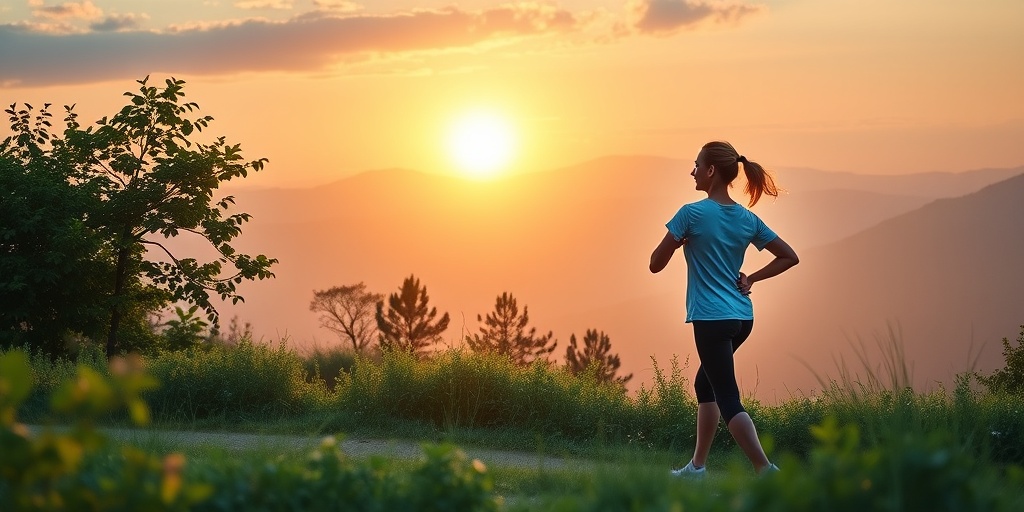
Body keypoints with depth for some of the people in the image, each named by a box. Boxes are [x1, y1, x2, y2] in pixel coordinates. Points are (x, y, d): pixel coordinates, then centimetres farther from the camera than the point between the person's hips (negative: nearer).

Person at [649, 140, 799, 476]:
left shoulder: (692, 214, -10)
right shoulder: (747, 219, 7)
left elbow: (656, 264, -6)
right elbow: (789, 257, 10)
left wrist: (679, 241, 9)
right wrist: (751, 278, 9)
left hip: (711, 319, -7)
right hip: (742, 317, 8)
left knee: (728, 399, -7)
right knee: (705, 384, 22)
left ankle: (766, 470, -18)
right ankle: (697, 465, 26)